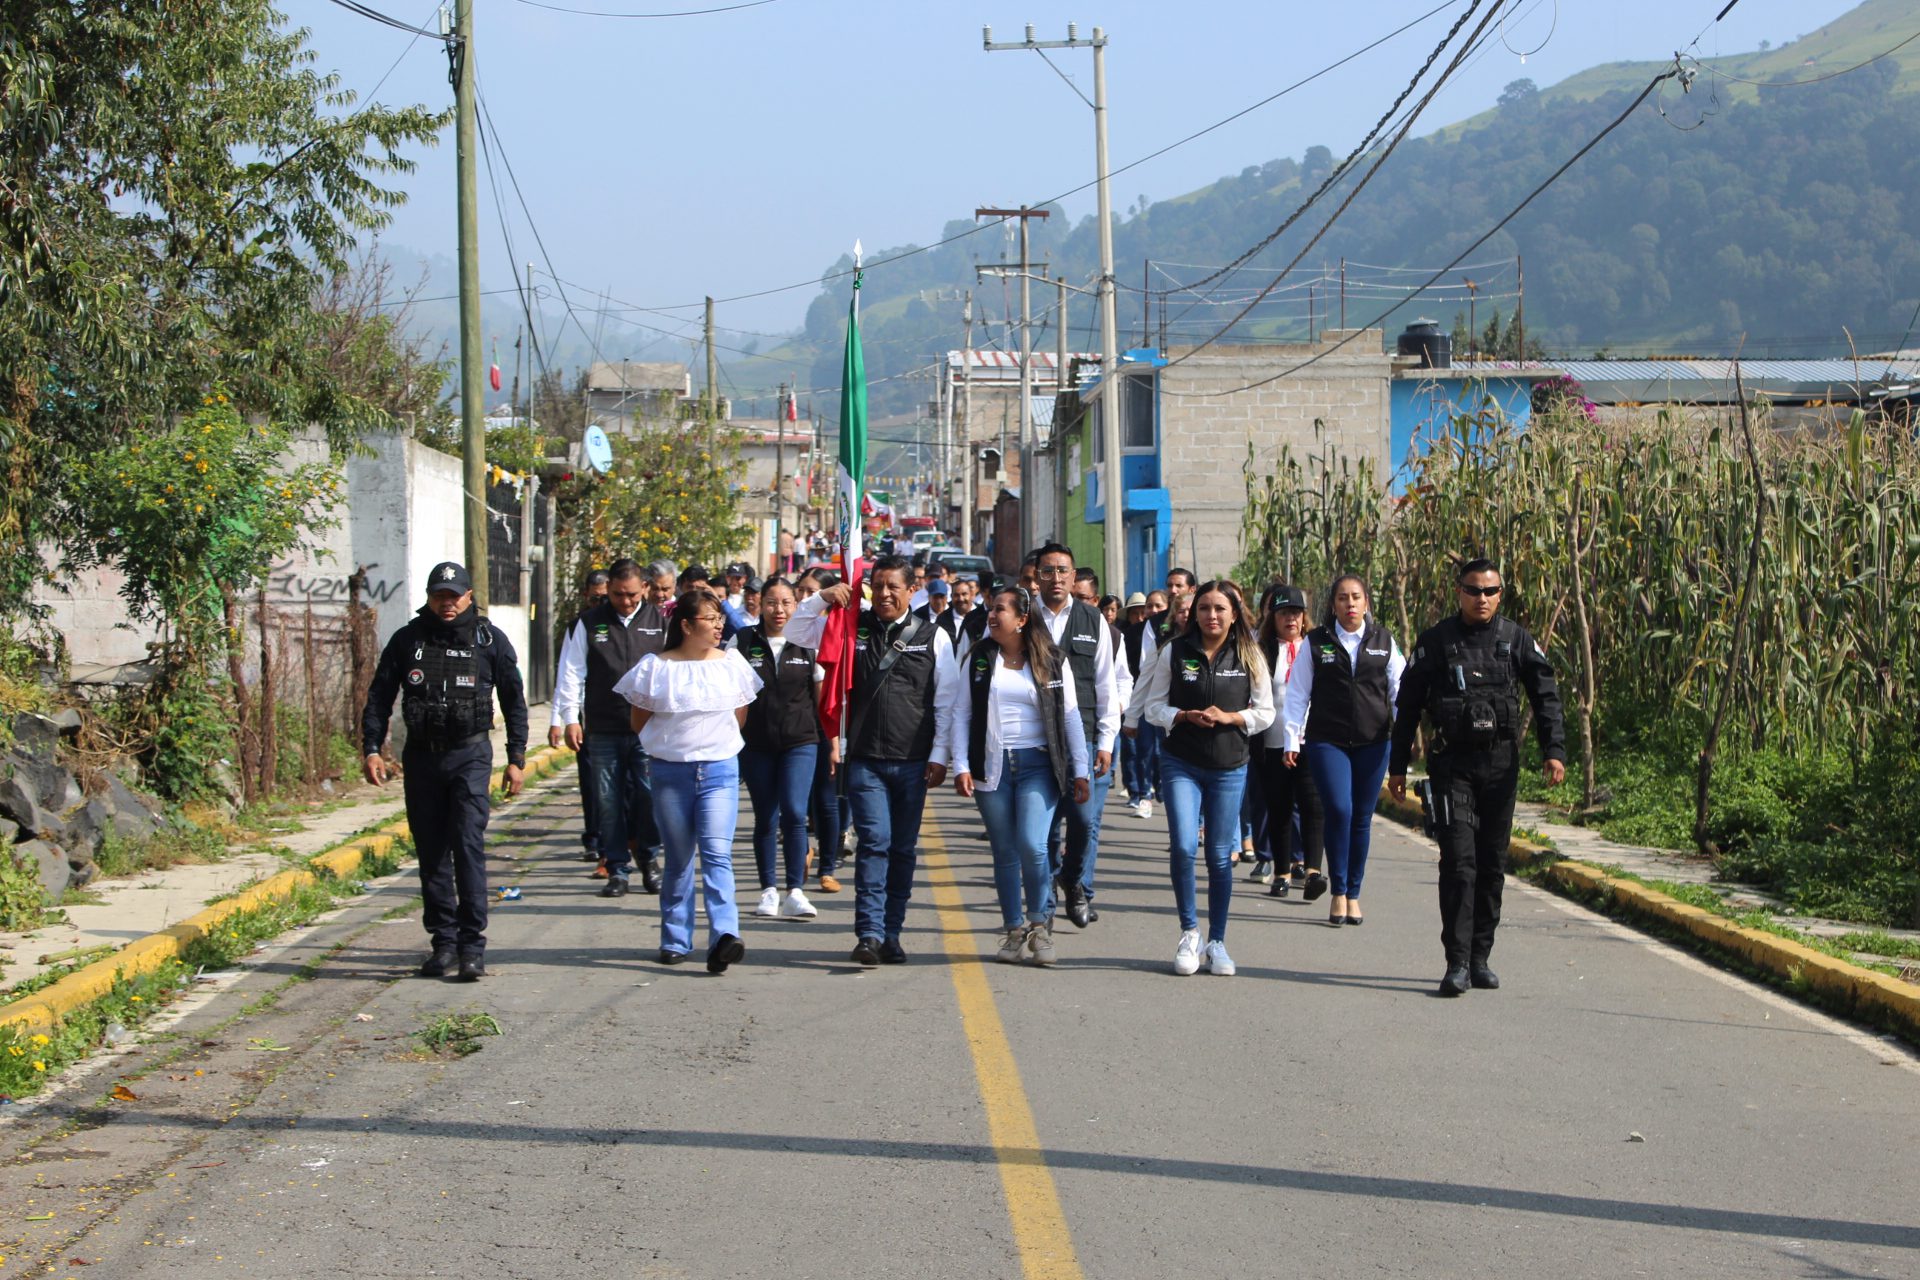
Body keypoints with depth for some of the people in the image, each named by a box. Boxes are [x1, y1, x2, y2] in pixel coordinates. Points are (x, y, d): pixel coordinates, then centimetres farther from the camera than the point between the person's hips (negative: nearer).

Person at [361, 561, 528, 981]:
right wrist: (371, 748, -1)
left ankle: (472, 945, -10)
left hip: (470, 754, -3)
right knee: (431, 852, 5)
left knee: (468, 845, -12)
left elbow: (513, 699, 7)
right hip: (421, 756, 3)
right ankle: (444, 942, 13)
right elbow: (379, 695, 9)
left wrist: (516, 758, 2)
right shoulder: (408, 639, 5)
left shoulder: (489, 640, 1)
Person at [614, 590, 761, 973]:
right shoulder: (655, 667, -2)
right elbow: (638, 720, 8)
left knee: (717, 853, -14)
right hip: (671, 772, 0)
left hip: (720, 769, 0)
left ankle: (723, 938, -24)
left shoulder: (731, 663, 5)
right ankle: (675, 941, 18)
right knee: (678, 859, 8)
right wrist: (671, 742, 10)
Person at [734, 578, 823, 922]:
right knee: (765, 819, 8)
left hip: (800, 741, -1)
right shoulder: (743, 642, 3)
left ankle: (795, 891, -12)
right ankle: (769, 891, 18)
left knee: (794, 813, -15)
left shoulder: (808, 643, 3)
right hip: (755, 743, 1)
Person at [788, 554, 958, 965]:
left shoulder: (933, 637, 5)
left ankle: (891, 934, 15)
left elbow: (946, 701, 5)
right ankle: (869, 934, -13)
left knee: (904, 848, 6)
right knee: (874, 842, -11)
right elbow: (796, 632, 11)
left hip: (913, 761, 1)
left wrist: (939, 755, 0)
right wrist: (822, 599, -5)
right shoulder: (853, 627, 8)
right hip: (866, 759, -1)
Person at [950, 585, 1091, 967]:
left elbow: (1070, 716, 5)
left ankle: (1039, 921, 3)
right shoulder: (979, 660, 7)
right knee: (1005, 852, 5)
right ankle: (1015, 931, 15)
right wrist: (961, 765, -4)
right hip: (992, 766, 2)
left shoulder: (1051, 662, 3)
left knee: (1032, 845, -16)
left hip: (1037, 765, -2)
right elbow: (961, 713, 6)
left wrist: (1080, 771, 1)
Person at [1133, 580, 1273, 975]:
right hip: (1181, 763, -1)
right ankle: (1189, 931, 3)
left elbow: (1265, 712, 6)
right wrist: (1186, 716, -13)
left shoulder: (1249, 656, 3)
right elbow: (1153, 706, 6)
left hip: (1230, 767, 1)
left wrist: (1229, 717, -12)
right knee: (1182, 845, -16)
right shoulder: (1175, 652, 2)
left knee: (1220, 856, 5)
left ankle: (1217, 942, 17)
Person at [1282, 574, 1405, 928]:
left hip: (1373, 743, 2)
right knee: (1339, 811, -15)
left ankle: (1353, 895, 16)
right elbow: (1298, 694, 6)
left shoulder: (1384, 642, 8)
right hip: (1327, 741, -2)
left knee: (1362, 819, 5)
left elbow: (1399, 689, 10)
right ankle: (1338, 893, -3)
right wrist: (1291, 740, 2)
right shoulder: (1316, 641, 4)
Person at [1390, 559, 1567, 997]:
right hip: (1451, 763, -2)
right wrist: (1398, 764, 5)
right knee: (1458, 861, -11)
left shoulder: (1516, 640, 5)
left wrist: (1554, 751, -5)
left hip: (1500, 763, 2)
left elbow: (1546, 696, 7)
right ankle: (1457, 964, -12)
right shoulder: (1435, 641, 1)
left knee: (1492, 864, 7)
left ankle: (1480, 958, 16)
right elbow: (1409, 703, 6)